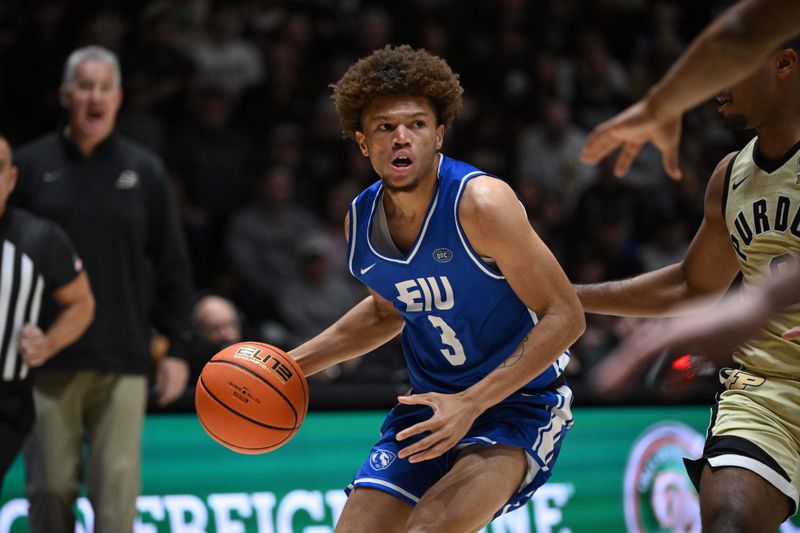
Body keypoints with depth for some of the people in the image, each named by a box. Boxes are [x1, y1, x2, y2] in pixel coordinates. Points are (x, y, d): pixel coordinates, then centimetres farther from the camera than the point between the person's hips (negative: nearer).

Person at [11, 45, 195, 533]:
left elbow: (173, 267, 10)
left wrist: (177, 348, 5)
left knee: (118, 483, -5)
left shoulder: (145, 171, 8)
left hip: (124, 362, 0)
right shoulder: (33, 165, 5)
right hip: (49, 359, 0)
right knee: (51, 484, 2)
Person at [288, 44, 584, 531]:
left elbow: (565, 317, -21)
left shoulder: (481, 204, -22)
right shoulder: (361, 221, -2)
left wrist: (471, 403, -27)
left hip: (519, 404, -7)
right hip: (432, 405, 7)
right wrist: (293, 364, 12)